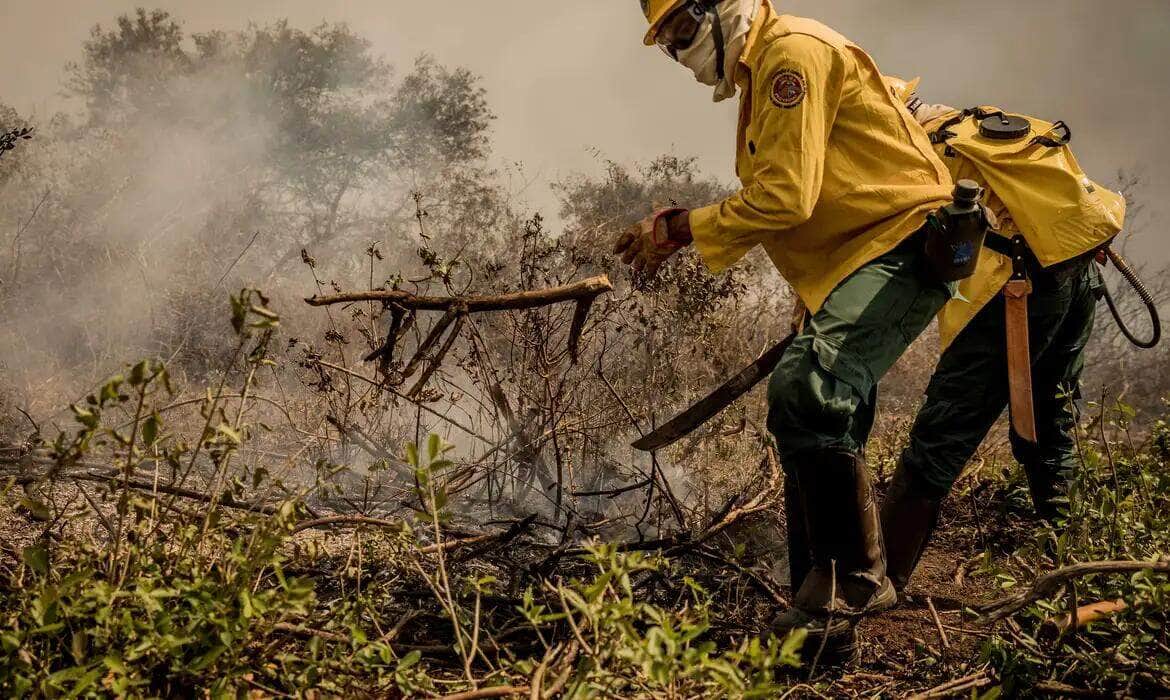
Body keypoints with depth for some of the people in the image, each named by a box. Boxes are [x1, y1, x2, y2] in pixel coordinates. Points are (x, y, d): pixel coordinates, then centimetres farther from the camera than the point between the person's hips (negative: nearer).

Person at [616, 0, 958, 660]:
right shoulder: (761, 72, 19)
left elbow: (786, 196, -20)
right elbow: (769, 203, 21)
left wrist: (683, 230, -13)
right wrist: (677, 229, 11)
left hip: (900, 242, -11)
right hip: (855, 260, 11)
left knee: (807, 391, -30)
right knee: (819, 434, 11)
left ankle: (855, 578, -19)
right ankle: (824, 620, 18)